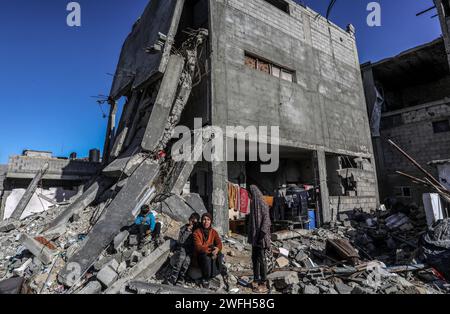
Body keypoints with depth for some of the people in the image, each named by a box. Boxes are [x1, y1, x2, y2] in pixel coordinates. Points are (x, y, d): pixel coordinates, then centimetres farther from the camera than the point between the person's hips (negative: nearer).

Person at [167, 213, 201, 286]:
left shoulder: (198, 230, 7)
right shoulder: (183, 228, 7)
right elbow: (180, 241, -2)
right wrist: (187, 231, -8)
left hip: (191, 250, 0)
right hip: (182, 248, 0)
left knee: (187, 259, -28)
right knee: (181, 257, -29)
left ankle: (180, 279, -25)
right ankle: (173, 278, -29)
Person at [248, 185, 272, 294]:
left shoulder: (262, 204, -13)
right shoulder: (254, 204, 12)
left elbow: (266, 220, -18)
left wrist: (262, 233, -24)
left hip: (261, 236, -9)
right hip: (255, 236, 9)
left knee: (261, 259, -1)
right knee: (254, 258, 14)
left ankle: (263, 283, 9)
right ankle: (256, 280, 26)